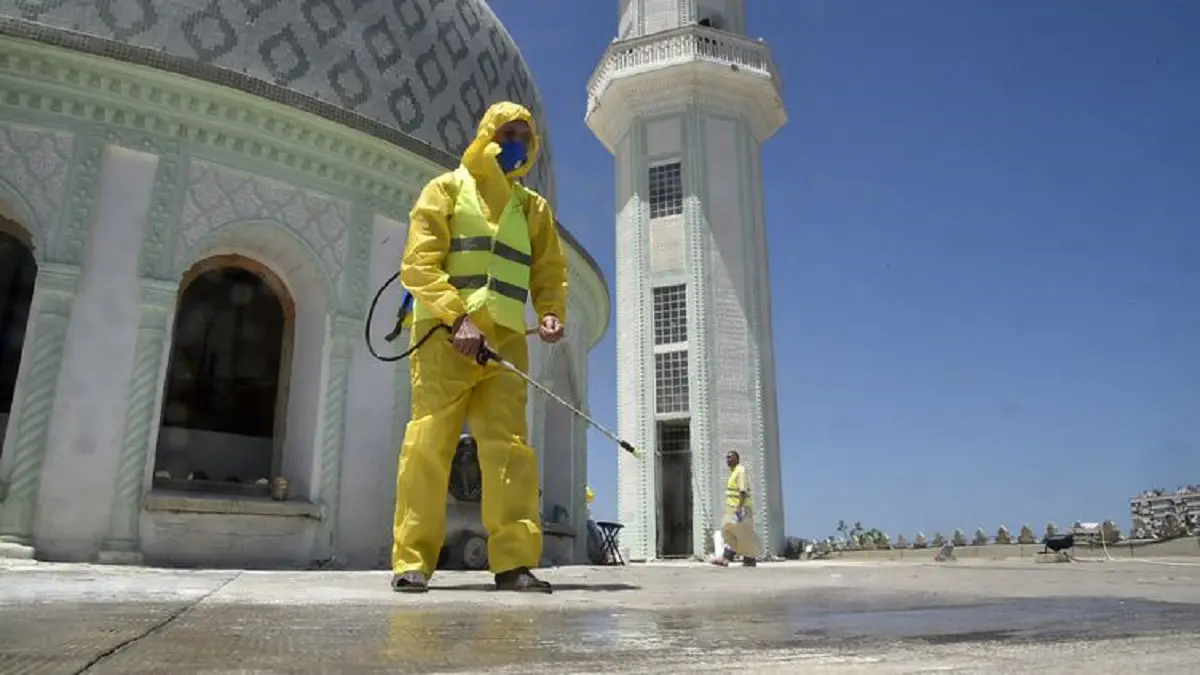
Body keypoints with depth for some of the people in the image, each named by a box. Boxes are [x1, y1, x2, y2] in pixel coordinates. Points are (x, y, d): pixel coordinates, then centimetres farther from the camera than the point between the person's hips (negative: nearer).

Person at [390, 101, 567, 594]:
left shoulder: (533, 207, 21)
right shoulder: (447, 189, 10)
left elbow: (549, 272, 18)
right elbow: (418, 265, -1)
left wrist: (551, 314, -4)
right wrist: (458, 317, -15)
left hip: (505, 340, 3)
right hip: (444, 335, -3)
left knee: (510, 447, -5)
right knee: (429, 444, -6)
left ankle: (515, 560, -4)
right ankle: (412, 560, 0)